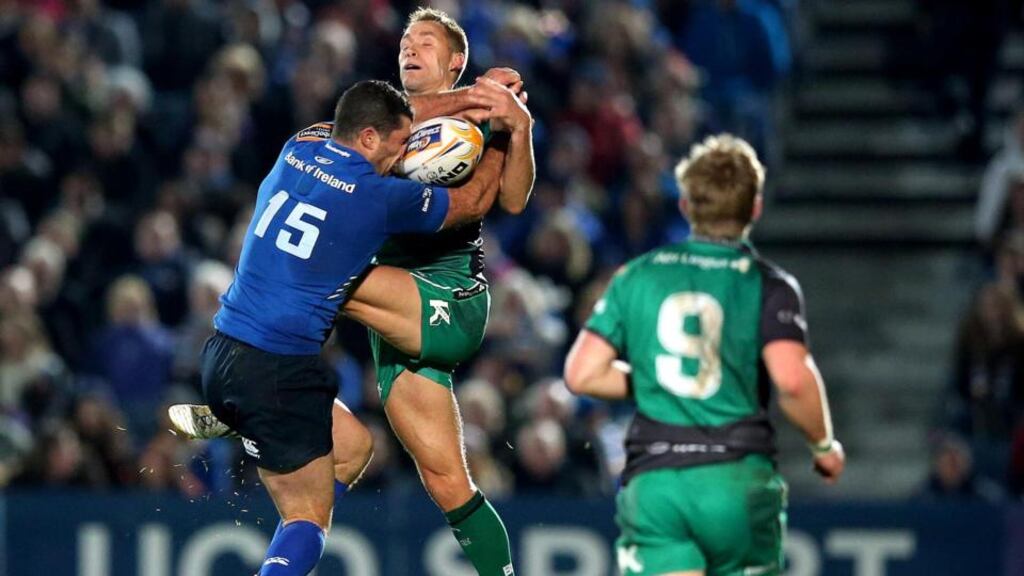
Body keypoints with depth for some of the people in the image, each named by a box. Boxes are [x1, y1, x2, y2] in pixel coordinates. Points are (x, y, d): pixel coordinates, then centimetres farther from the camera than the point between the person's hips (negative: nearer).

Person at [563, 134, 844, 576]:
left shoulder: (636, 277, 9)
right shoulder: (768, 285, 0)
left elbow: (581, 375, 5)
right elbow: (792, 380, -14)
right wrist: (824, 445, 4)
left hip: (653, 483, 1)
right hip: (738, 482, -1)